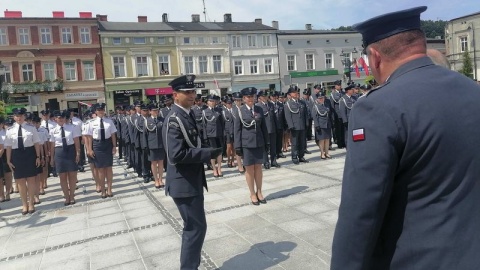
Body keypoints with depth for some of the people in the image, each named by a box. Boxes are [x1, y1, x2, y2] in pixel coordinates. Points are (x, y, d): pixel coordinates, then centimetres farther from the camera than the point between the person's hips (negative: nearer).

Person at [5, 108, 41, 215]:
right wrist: (8, 160, 2)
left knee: (31, 179, 6)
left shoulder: (31, 128, -1)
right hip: (16, 155, 2)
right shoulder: (10, 130, 3)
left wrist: (38, 157, -4)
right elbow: (8, 146, 4)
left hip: (30, 154, -1)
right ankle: (24, 205, 24)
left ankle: (31, 204, 22)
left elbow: (36, 143, 0)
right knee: (20, 181, 9)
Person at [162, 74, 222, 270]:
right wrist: (210, 153, -24)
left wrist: (210, 150, 4)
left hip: (192, 181, 10)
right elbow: (176, 155, -29)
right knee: (196, 227, -2)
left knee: (193, 227, 19)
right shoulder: (174, 120, -20)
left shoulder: (187, 114, 10)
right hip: (184, 184, -10)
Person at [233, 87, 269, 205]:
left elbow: (264, 127, 9)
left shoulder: (259, 110, 6)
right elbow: (237, 129, -4)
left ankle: (259, 192, 23)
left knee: (258, 168, 9)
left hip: (259, 143, 3)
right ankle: (252, 194, 16)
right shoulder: (240, 111, -3)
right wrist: (238, 146, -8)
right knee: (249, 169, 5)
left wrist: (267, 142, 8)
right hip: (246, 144, -3)